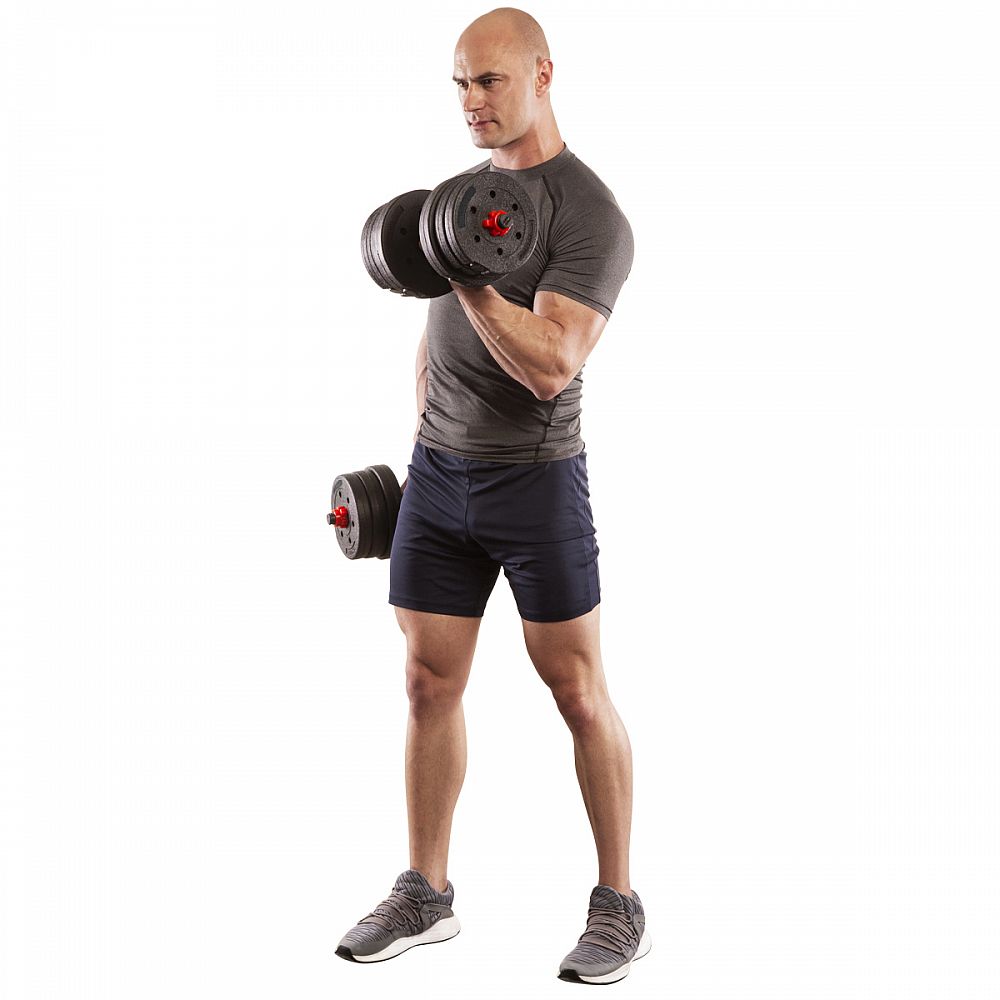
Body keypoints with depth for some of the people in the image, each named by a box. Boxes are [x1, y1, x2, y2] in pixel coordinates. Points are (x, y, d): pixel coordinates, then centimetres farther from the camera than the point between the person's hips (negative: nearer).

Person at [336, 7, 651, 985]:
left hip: (535, 479, -6)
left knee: (578, 693, 2)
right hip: (437, 476, 7)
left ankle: (619, 906, 13)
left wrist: (468, 277, -32)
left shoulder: (589, 216, -12)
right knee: (430, 685, 8)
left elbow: (550, 365, -23)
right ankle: (425, 893, 20)